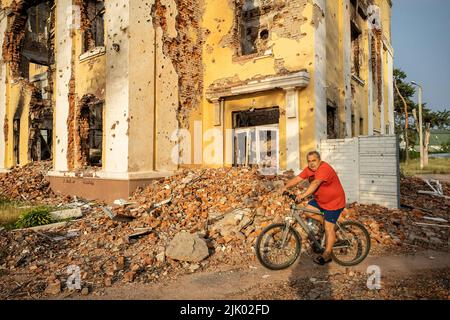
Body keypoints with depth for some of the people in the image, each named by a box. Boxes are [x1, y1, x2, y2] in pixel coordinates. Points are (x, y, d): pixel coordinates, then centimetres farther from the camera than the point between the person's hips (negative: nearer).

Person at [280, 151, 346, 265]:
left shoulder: (324, 168, -27)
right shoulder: (309, 169, -1)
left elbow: (315, 183, -40)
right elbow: (297, 179, -9)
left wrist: (304, 194, -51)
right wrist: (286, 187, -24)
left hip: (334, 202, -8)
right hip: (320, 200, 8)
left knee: (328, 227, -6)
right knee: (308, 211, -8)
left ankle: (327, 255, 5)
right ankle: (326, 222, 15)